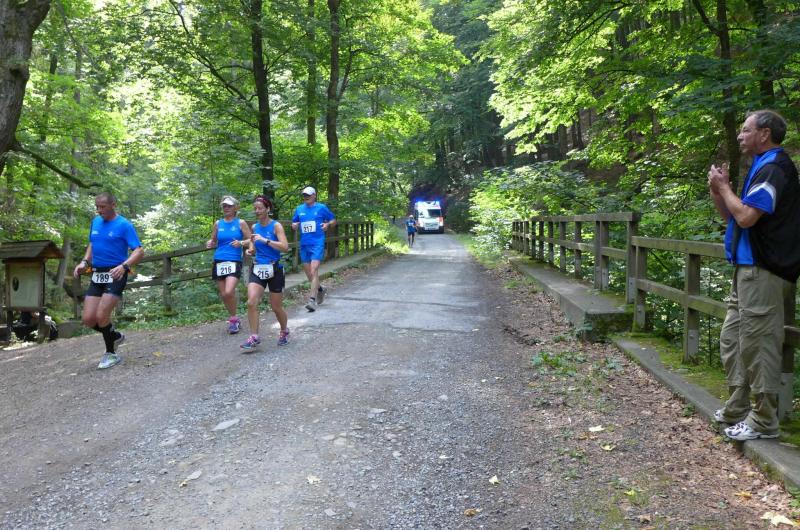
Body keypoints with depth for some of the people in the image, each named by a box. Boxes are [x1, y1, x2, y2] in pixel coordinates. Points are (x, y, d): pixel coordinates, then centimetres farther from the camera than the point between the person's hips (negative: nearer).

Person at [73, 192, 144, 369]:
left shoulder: (124, 225, -9)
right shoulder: (95, 222, 10)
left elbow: (139, 251, -15)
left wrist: (124, 266, -31)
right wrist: (84, 262, 7)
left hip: (115, 275, -6)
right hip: (97, 275, 6)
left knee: (101, 316, -14)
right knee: (88, 320, 1)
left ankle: (111, 354, 8)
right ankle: (116, 336, 29)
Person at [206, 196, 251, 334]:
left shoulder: (240, 223, 2)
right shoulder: (218, 224, 11)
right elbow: (214, 241, 18)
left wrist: (240, 243, -16)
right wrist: (210, 244, -4)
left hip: (234, 262, -4)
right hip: (219, 262, 4)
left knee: (229, 292, -20)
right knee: (223, 294, 6)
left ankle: (233, 319, 1)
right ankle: (233, 318, 25)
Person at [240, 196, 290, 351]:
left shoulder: (276, 226, -9)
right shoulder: (255, 227, 6)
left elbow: (285, 247, -22)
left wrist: (265, 240, -27)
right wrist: (250, 250, -2)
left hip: (274, 269, -4)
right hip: (257, 269, 4)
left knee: (276, 307, 9)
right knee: (251, 302, -15)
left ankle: (284, 331, 36)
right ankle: (254, 337, -6)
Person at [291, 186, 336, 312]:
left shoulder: (321, 208, 1)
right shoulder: (299, 209, 12)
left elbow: (333, 220, 9)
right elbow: (293, 223, 22)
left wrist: (328, 224, -13)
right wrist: (294, 225, -2)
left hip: (317, 243, -5)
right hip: (304, 244, 5)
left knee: (314, 270, -17)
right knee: (308, 272, 12)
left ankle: (312, 300, -19)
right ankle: (320, 289, 39)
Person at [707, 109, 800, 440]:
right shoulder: (762, 167, 18)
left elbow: (746, 216, -23)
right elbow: (732, 216, 20)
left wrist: (724, 187, -8)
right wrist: (717, 191, 5)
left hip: (763, 272, -10)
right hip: (748, 269, 10)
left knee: (758, 344, -5)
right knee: (731, 340, 14)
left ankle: (764, 420, 5)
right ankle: (737, 409, 23)